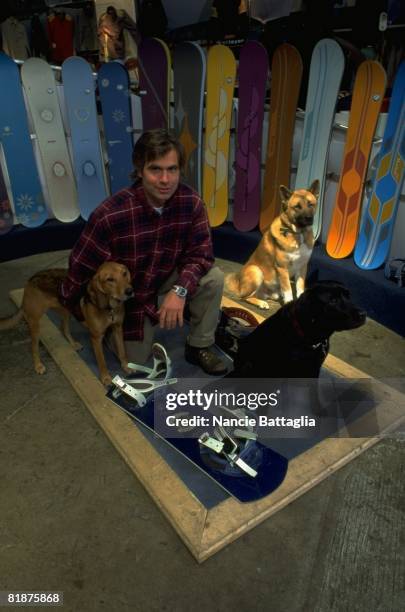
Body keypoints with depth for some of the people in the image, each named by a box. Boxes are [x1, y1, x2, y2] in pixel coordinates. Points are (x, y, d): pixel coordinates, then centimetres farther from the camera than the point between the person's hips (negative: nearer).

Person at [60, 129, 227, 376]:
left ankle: (199, 346, 0)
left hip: (168, 277, 3)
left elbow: (201, 254, -17)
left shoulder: (191, 202, -22)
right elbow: (81, 266, -19)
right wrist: (70, 307, -2)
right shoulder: (109, 215, -34)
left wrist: (180, 290, -37)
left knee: (213, 278, -21)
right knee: (136, 359, 4)